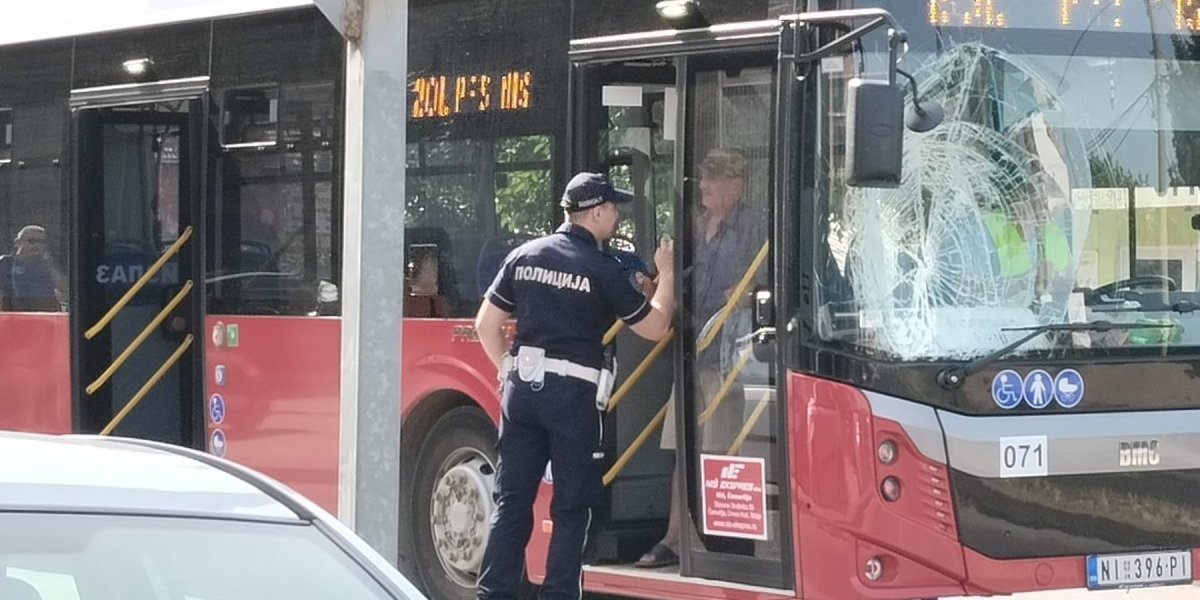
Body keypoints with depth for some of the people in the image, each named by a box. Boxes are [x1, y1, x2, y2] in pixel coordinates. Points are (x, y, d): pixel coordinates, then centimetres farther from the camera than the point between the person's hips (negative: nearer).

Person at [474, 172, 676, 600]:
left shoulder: (524, 256, 7)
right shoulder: (604, 270, -7)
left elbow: (486, 323, 11)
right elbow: (655, 327, 3)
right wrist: (666, 275, 15)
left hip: (521, 387, 5)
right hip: (573, 392, -5)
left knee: (512, 498, 9)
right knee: (571, 507, 4)